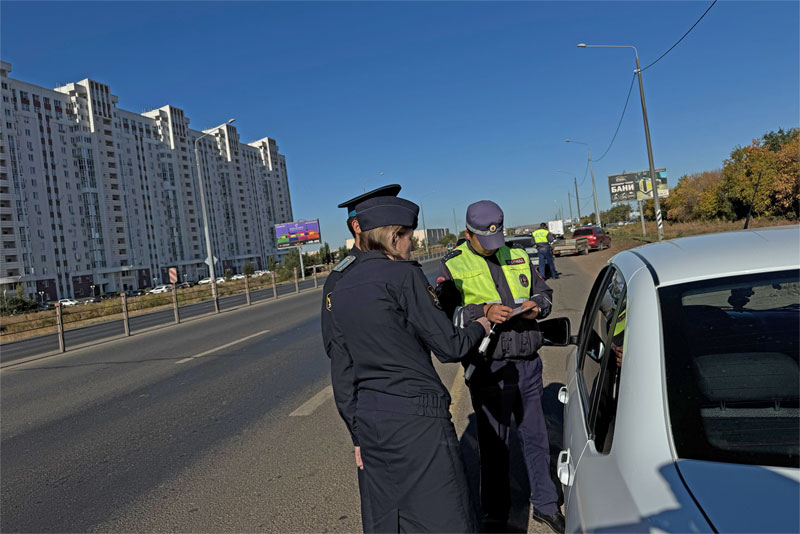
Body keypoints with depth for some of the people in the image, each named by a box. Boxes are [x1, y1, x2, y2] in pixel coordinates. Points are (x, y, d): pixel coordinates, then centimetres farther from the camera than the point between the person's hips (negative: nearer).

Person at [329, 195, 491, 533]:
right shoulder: (403, 275, -11)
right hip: (416, 416, -8)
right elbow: (449, 347, -9)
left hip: (368, 419, 8)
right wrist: (479, 327, 12)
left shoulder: (340, 289, 10)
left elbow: (342, 374, 14)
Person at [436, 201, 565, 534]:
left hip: (528, 363, 4)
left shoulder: (518, 257, 12)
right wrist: (483, 311, -26)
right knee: (493, 444, 7)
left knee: (535, 436, 15)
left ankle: (545, 506, 33)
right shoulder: (453, 266, -3)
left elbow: (544, 292, 19)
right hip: (489, 367, -4)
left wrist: (537, 306, -3)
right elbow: (445, 313, -13)